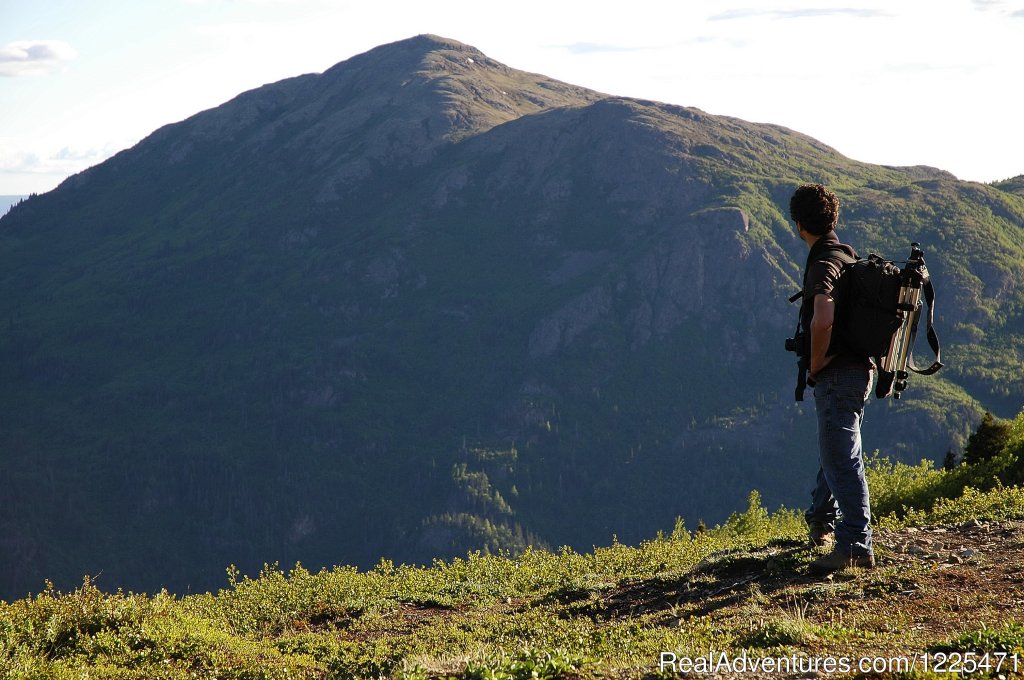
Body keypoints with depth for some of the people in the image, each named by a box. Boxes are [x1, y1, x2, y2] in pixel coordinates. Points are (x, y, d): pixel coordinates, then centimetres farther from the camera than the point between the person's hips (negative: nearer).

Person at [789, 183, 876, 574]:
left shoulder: (823, 264, -18)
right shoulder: (848, 257, 14)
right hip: (858, 369, 11)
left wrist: (815, 365, -18)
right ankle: (822, 520, 42)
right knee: (834, 448, 24)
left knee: (842, 458, -11)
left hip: (837, 376, -11)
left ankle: (856, 545, -14)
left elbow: (822, 320, -35)